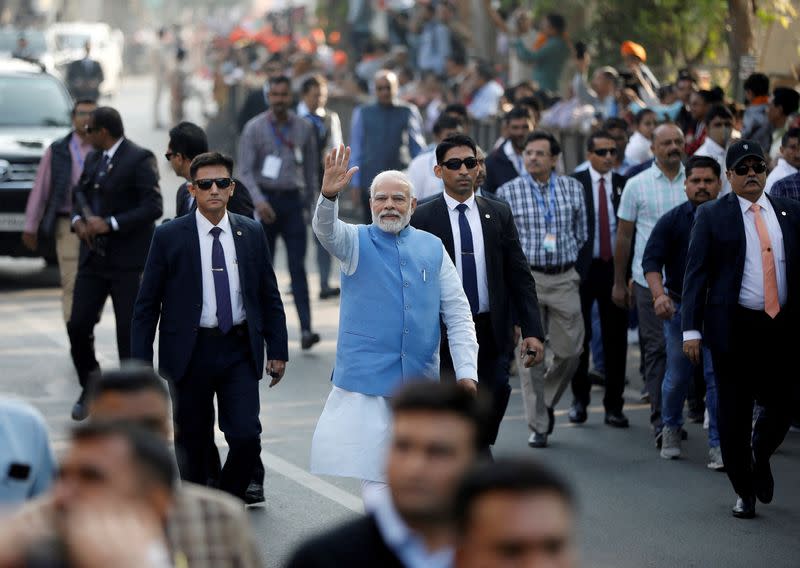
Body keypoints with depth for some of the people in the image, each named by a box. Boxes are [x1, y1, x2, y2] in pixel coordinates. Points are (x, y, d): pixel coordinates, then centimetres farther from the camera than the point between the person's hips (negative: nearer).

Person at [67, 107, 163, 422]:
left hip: (128, 261, -6)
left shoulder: (140, 160, -10)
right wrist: (78, 220, -1)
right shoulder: (93, 159, 13)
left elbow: (153, 207, -17)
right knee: (78, 325, 2)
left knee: (130, 333, -1)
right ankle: (90, 387, 22)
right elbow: (79, 194, 21)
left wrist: (111, 224, -21)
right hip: (94, 255, 6)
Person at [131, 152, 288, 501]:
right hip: (190, 351, -1)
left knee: (246, 436, -9)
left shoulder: (251, 233, 5)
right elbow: (147, 304, -1)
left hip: (239, 351, 1)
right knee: (192, 443, 7)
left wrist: (277, 350, 8)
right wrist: (141, 362, -6)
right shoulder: (169, 237, -3)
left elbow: (269, 296, 11)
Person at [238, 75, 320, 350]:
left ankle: (306, 330, -15)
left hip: (292, 200, 1)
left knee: (298, 267, -7)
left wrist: (307, 198, 15)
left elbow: (311, 166, 14)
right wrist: (258, 201, -20)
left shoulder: (304, 128, 4)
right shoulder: (254, 128, -2)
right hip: (264, 199, -1)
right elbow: (245, 170, -7)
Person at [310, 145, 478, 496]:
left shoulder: (432, 248, 8)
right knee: (375, 474, -8)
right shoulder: (356, 242, 3)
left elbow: (458, 313, 8)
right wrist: (328, 197, -43)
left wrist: (466, 371, -2)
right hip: (367, 379, -3)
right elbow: (327, 231, -21)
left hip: (421, 380, 3)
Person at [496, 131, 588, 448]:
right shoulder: (508, 192, 0)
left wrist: (563, 256, 12)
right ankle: (538, 426, 4)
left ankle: (546, 401, 28)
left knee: (570, 351, 2)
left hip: (564, 279, 2)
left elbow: (581, 234, 15)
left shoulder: (572, 189, 7)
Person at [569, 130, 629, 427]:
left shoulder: (624, 185, 5)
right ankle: (580, 398, 21)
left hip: (615, 268, 2)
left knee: (616, 338, 4)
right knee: (580, 336, 5)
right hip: (582, 269, -1)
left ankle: (614, 405, 12)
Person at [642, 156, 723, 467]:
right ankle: (671, 428, 33)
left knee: (718, 377, -5)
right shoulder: (672, 220, -1)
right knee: (678, 376, 8)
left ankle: (718, 445, 0)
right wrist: (659, 294, -20)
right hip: (679, 307, 0)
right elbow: (651, 260, -5)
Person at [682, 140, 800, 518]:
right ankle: (745, 491, 18)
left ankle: (759, 456, 32)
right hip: (734, 327, -2)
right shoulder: (712, 216, 0)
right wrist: (691, 329, -10)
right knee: (735, 413, 3)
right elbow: (696, 274, -2)